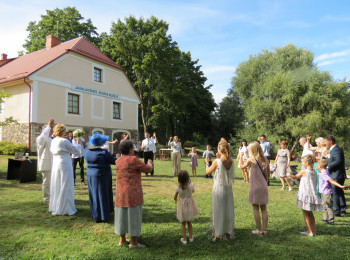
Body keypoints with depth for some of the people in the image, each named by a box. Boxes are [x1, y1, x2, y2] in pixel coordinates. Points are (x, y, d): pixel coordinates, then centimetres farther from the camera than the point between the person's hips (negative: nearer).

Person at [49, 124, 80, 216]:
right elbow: (75, 150, -8)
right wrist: (78, 143, 9)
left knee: (57, 186, 17)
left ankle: (55, 207, 29)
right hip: (64, 164, -7)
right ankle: (64, 209, 9)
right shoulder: (64, 141, -16)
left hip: (55, 165, 8)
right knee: (65, 187, 1)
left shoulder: (53, 141, 5)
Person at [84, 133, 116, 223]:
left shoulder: (86, 151, -4)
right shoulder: (103, 152, -20)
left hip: (90, 175, 5)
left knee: (94, 195, 14)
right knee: (102, 195, 6)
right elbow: (114, 161, -13)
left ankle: (95, 215, 25)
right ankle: (103, 216, 14)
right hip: (102, 176, -5)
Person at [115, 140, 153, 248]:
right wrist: (149, 163, 11)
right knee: (133, 215, 3)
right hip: (133, 193, -7)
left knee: (122, 214, 15)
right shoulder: (134, 160, -15)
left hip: (120, 193, 7)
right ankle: (133, 242, 12)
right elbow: (148, 169, -9)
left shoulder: (118, 161, 5)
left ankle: (122, 239, 27)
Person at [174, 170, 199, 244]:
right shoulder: (190, 186, -16)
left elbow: (175, 197, -6)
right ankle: (190, 237, 31)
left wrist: (176, 200, 17)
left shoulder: (178, 188, -20)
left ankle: (184, 239, 20)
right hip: (190, 206, 2)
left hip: (182, 207, -2)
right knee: (189, 222, 22)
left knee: (183, 223, 16)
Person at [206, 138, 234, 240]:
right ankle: (228, 232, 25)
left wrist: (207, 163, 13)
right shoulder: (231, 161, -4)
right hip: (228, 188, 4)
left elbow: (208, 172, -3)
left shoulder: (217, 161, -17)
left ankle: (219, 233, 18)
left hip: (219, 188, -4)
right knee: (228, 210, 15)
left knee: (218, 210, 8)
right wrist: (219, 158, 10)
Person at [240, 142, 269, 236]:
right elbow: (268, 174, 10)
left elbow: (242, 166, 7)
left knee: (255, 208, 5)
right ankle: (265, 230, 18)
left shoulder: (251, 159, -10)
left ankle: (259, 230, 10)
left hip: (255, 187, -5)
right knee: (264, 208, 12)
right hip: (264, 187, 5)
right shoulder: (265, 160, 4)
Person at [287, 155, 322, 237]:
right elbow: (315, 184, 12)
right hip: (313, 195, 7)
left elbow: (295, 177, 3)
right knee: (310, 214, 19)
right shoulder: (315, 172, 5)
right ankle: (313, 231, 24)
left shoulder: (304, 172, -14)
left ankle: (310, 231, 10)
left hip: (305, 195, -7)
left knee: (306, 214, 5)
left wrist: (289, 175, 23)